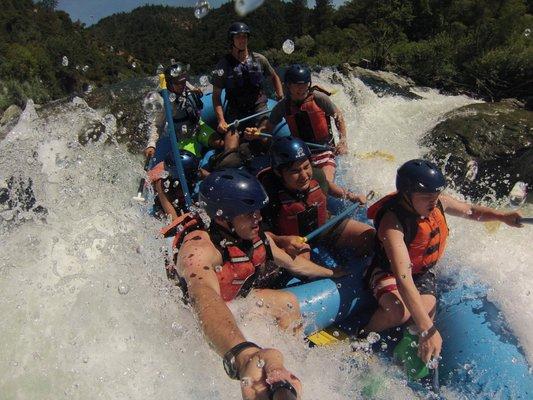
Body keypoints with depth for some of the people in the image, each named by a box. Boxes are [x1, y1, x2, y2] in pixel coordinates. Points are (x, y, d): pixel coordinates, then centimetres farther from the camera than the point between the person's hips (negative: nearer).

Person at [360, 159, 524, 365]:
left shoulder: (437, 202, -14)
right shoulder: (392, 224, -36)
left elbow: (470, 210, 8)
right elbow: (403, 279, -44)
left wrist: (501, 215, -14)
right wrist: (428, 330, -50)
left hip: (423, 273, 6)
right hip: (389, 272, -6)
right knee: (400, 312, -34)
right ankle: (365, 336, -3)